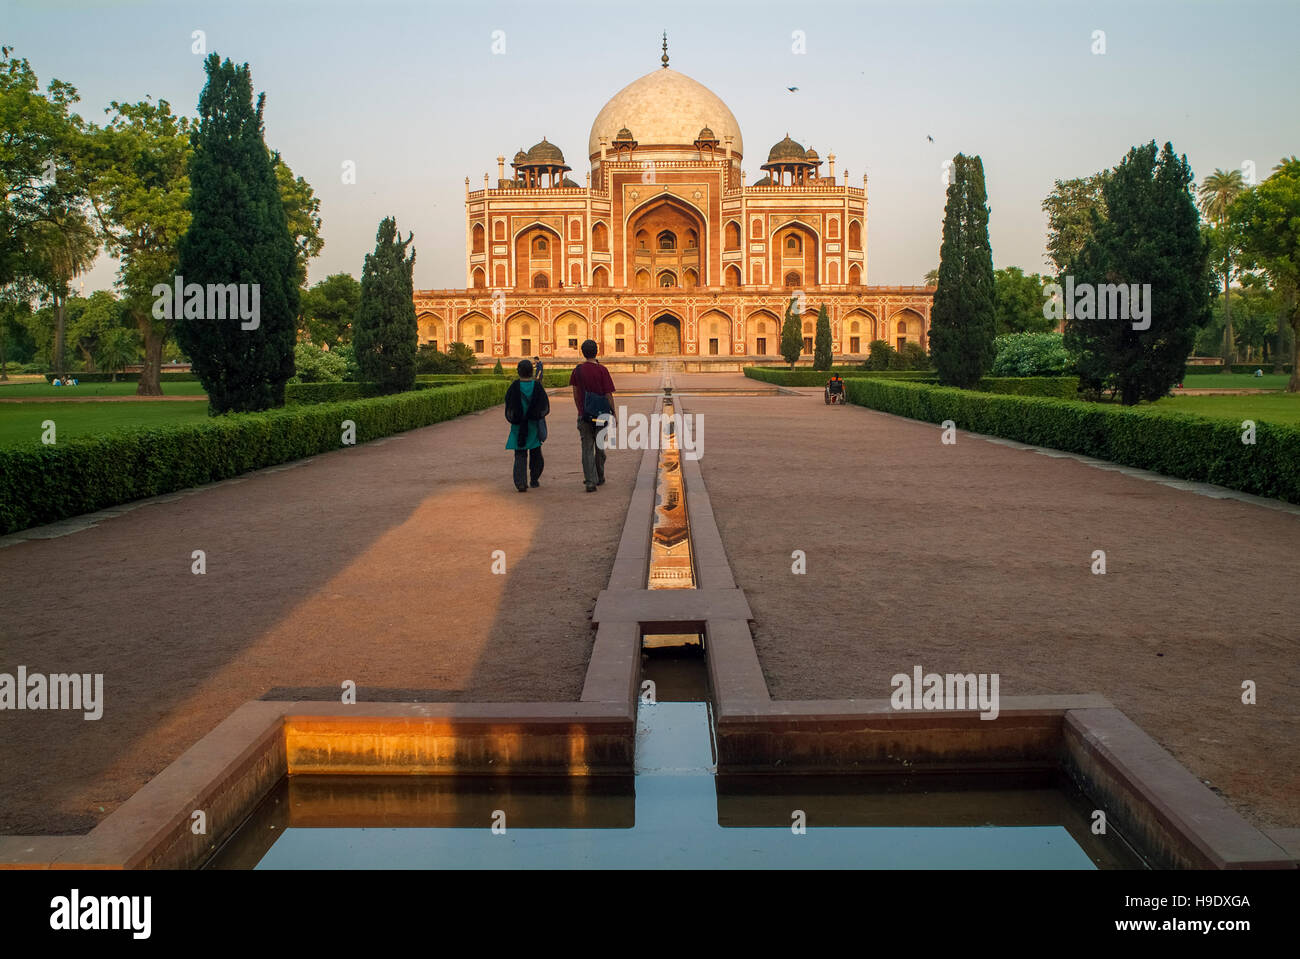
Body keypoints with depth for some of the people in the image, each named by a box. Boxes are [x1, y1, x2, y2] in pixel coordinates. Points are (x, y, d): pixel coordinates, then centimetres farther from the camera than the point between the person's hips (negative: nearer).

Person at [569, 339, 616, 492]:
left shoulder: (577, 370, 0)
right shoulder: (602, 370, -9)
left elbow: (576, 395, 7)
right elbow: (608, 395, -8)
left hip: (584, 415, 1)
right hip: (601, 414, -1)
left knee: (587, 449, 2)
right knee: (600, 447, 15)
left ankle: (590, 481, -8)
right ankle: (599, 478, 28)